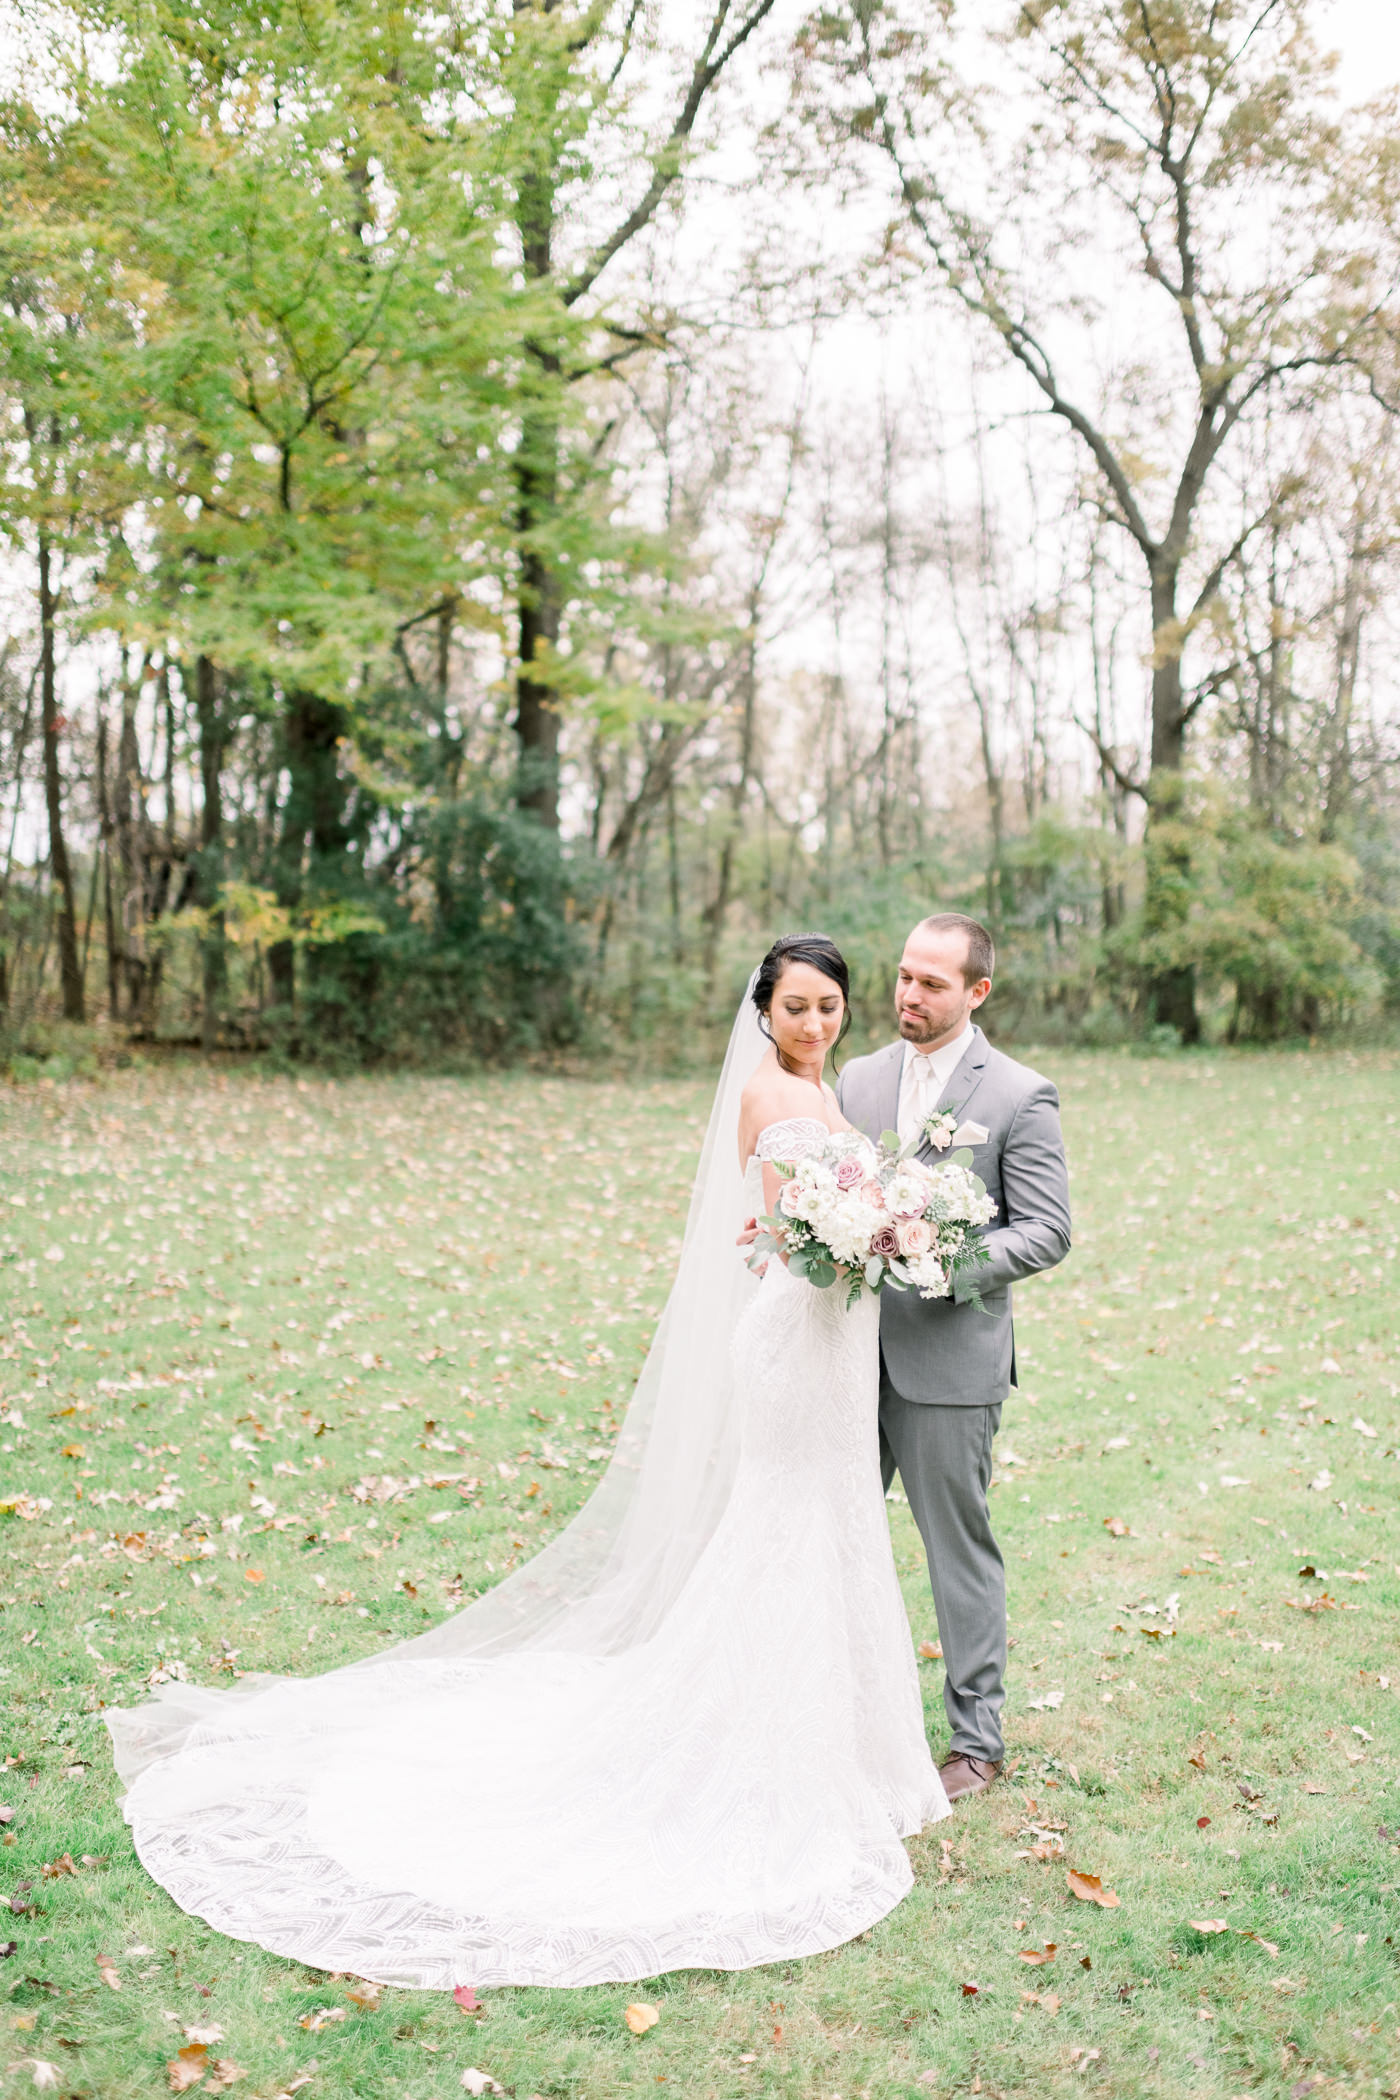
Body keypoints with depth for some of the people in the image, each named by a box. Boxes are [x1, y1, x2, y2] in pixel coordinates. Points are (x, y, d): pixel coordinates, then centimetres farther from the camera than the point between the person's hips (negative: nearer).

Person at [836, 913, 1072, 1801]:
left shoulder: (1020, 1095, -7)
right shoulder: (860, 1078, 9)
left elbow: (1047, 1231, -9)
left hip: (950, 1360, -5)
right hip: (853, 1351, 5)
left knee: (960, 1550, 6)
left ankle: (978, 1739, 22)